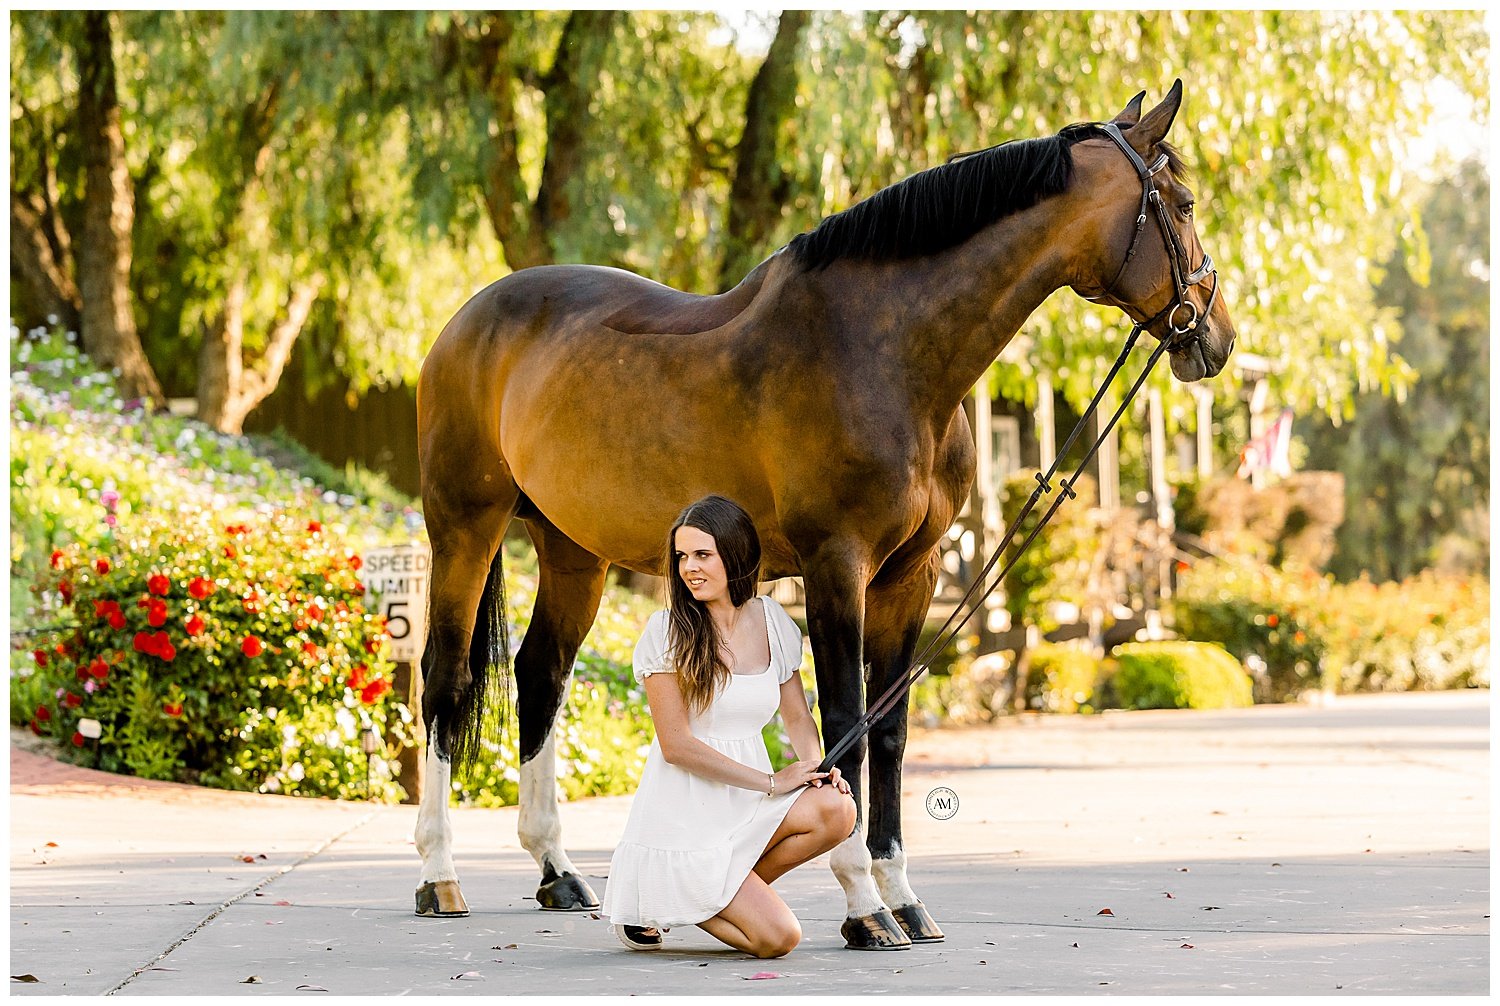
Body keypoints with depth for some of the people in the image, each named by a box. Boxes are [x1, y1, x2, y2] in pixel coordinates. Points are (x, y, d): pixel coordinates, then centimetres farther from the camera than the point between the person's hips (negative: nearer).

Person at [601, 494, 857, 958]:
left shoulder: (771, 622, 5)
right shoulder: (666, 632, -9)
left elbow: (798, 718, 13)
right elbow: (677, 745, -13)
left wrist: (814, 768, -10)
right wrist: (772, 781, -17)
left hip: (749, 807, 5)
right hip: (683, 814, -5)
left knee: (837, 809, -26)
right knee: (777, 937, -18)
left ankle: (723, 891, -1)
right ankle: (656, 895, 9)